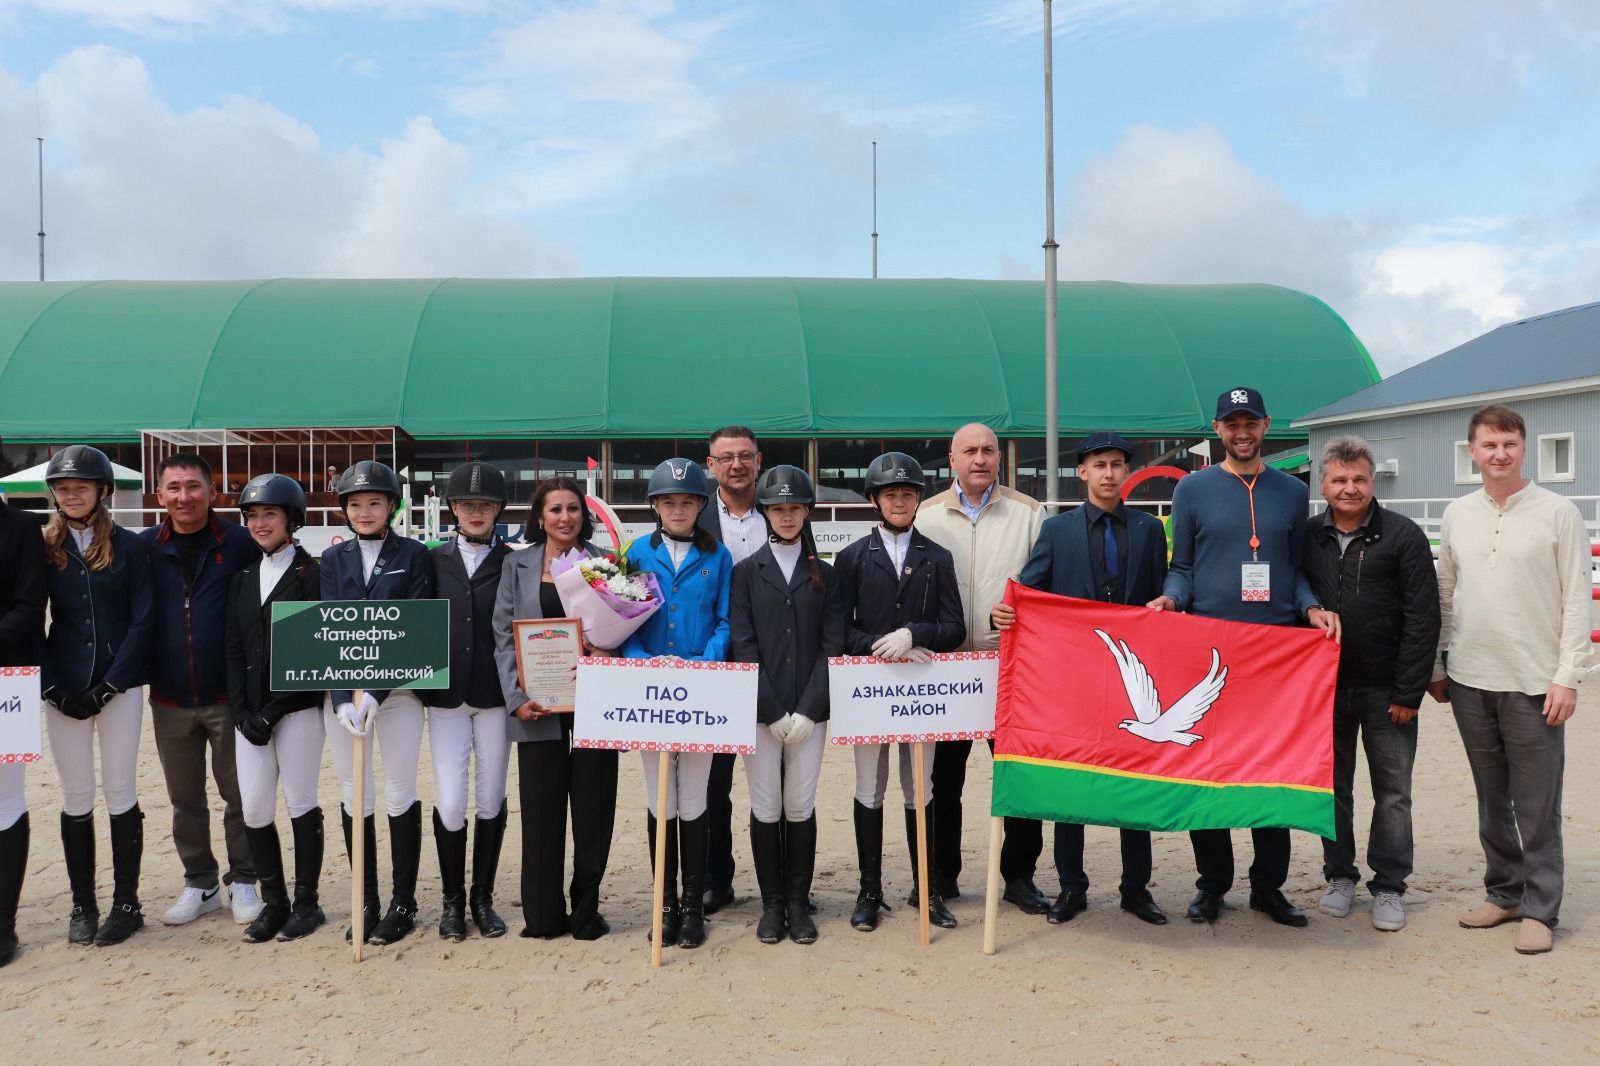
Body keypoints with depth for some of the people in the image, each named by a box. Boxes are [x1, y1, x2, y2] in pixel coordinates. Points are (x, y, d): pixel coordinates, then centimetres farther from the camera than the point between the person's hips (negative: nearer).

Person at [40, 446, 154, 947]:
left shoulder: (128, 546, 0)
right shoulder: (44, 548, 5)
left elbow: (141, 621, -3)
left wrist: (110, 685, -10)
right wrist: (52, 687, -6)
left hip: (119, 687, -2)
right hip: (63, 692, 2)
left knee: (120, 793, 2)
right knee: (76, 797, 6)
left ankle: (126, 903, 11)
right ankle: (82, 905, 17)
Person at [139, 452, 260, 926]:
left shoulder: (241, 544, -5)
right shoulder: (144, 548, 2)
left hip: (229, 696, -3)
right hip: (169, 700, 3)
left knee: (239, 794, 6)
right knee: (185, 799, 13)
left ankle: (242, 882, 21)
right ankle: (200, 884, 27)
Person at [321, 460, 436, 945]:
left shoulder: (415, 555, 0)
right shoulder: (334, 559, 9)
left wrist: (376, 693, -18)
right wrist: (343, 698, -14)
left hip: (398, 689, -3)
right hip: (342, 691, 3)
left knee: (400, 795, 1)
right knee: (354, 797, 6)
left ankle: (403, 903, 12)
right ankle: (366, 902, 17)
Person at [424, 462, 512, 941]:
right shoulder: (433, 560, 7)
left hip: (496, 694, -1)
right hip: (446, 695, 1)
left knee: (491, 800, 7)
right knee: (449, 802, -2)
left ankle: (483, 898, 22)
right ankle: (452, 900, 16)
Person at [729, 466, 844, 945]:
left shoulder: (824, 574, 8)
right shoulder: (747, 572, 4)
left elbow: (832, 646, 2)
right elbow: (743, 646, -2)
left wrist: (806, 710, -8)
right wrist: (773, 712, -9)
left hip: (809, 712, 1)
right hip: (761, 710, -1)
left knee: (801, 808, 4)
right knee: (766, 809, 3)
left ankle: (798, 903, 17)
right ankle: (772, 904, 16)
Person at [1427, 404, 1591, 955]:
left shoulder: (1558, 513, -4)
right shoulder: (1457, 515, 7)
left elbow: (1576, 601, -5)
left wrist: (1567, 676, -10)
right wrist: (1436, 667, 12)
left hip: (1534, 683, -4)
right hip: (1470, 681, 4)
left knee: (1537, 806, 1)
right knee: (1491, 798, 14)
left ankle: (1539, 909, 13)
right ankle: (1504, 893, 27)